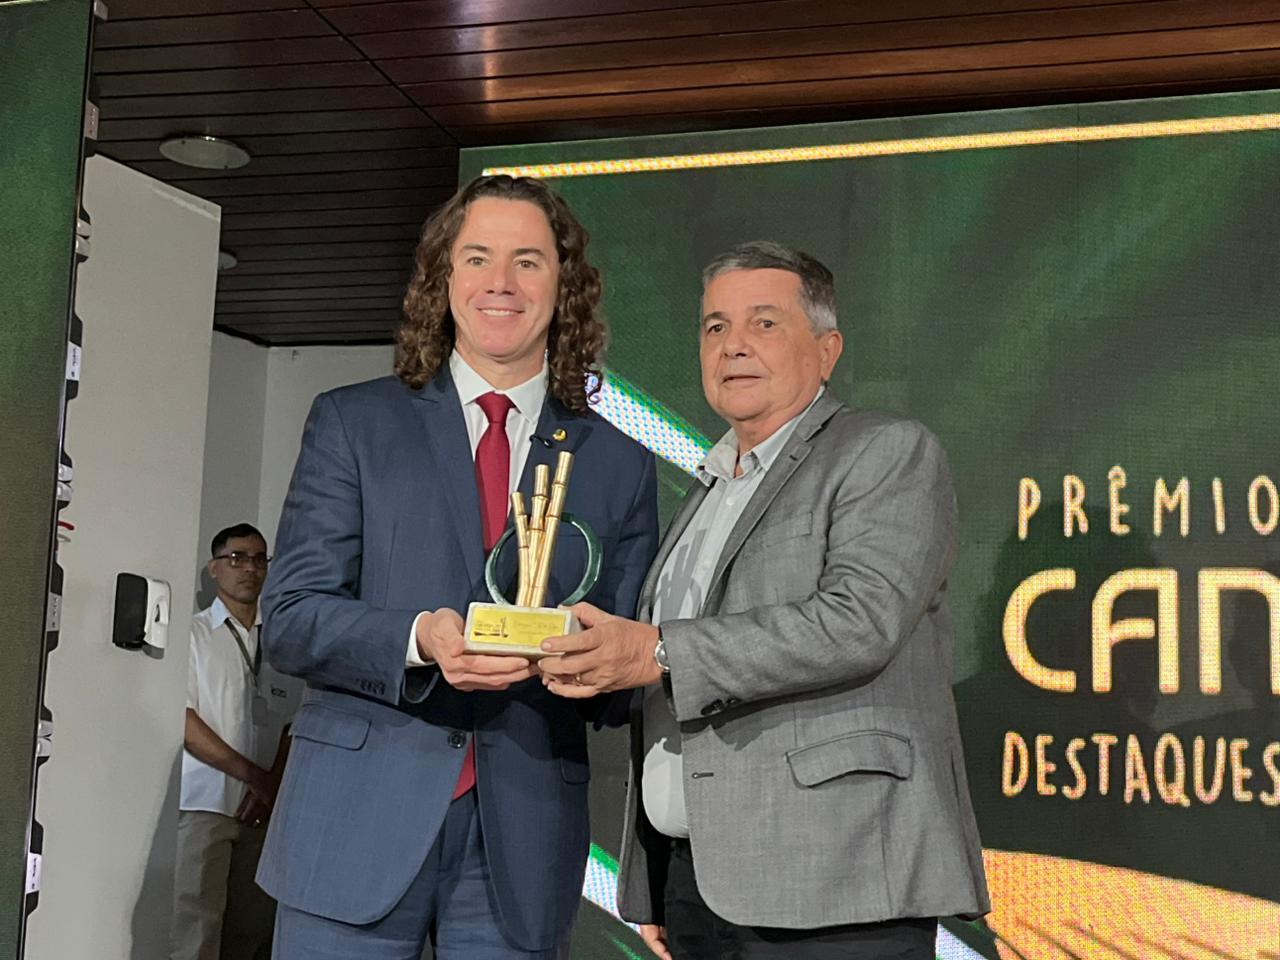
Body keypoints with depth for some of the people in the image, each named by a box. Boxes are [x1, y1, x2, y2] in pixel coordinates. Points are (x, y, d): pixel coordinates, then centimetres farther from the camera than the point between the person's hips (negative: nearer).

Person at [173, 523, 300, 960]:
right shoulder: (194, 633, 3)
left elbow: (291, 725, 12)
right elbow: (183, 721, -5)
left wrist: (272, 784, -6)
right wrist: (253, 774, -10)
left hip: (260, 809, 4)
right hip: (204, 804, -4)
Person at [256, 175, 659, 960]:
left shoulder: (621, 466, 9)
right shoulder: (353, 423, 6)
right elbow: (291, 619, 0)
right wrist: (419, 639, -18)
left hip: (525, 843, 2)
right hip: (361, 822, -1)